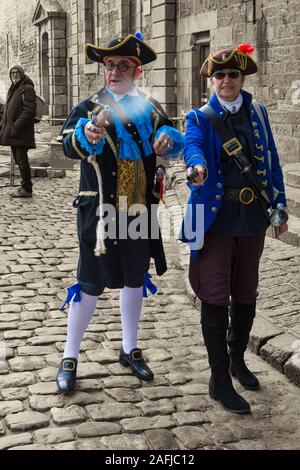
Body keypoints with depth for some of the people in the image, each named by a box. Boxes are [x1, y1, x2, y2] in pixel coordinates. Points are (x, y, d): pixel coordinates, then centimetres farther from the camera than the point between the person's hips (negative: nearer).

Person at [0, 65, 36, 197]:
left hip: (21, 133, -9)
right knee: (19, 160, 12)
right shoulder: (13, 89, 18)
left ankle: (27, 189, -2)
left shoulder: (27, 89, -8)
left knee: (22, 160, -7)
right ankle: (25, 186, 19)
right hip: (12, 132, 9)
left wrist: (16, 126, -21)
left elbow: (29, 111, -17)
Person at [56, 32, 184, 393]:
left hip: (140, 211, 5)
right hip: (100, 212, -4)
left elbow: (174, 139, 6)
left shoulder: (149, 109, 7)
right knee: (91, 283, -2)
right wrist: (85, 135, -47)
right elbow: (69, 144, -23)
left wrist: (168, 140, -19)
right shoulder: (89, 108, -6)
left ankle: (129, 350, 31)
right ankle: (69, 358, 14)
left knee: (134, 279, 14)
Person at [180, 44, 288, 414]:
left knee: (246, 294, 16)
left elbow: (271, 160, 12)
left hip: (253, 217, 4)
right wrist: (196, 167, -47)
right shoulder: (200, 118, -2)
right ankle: (219, 380, 8)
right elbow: (192, 145, -24)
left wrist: (280, 206, 9)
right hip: (216, 218, -4)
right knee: (215, 297, -2)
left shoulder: (257, 113, 9)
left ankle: (237, 359, 37)